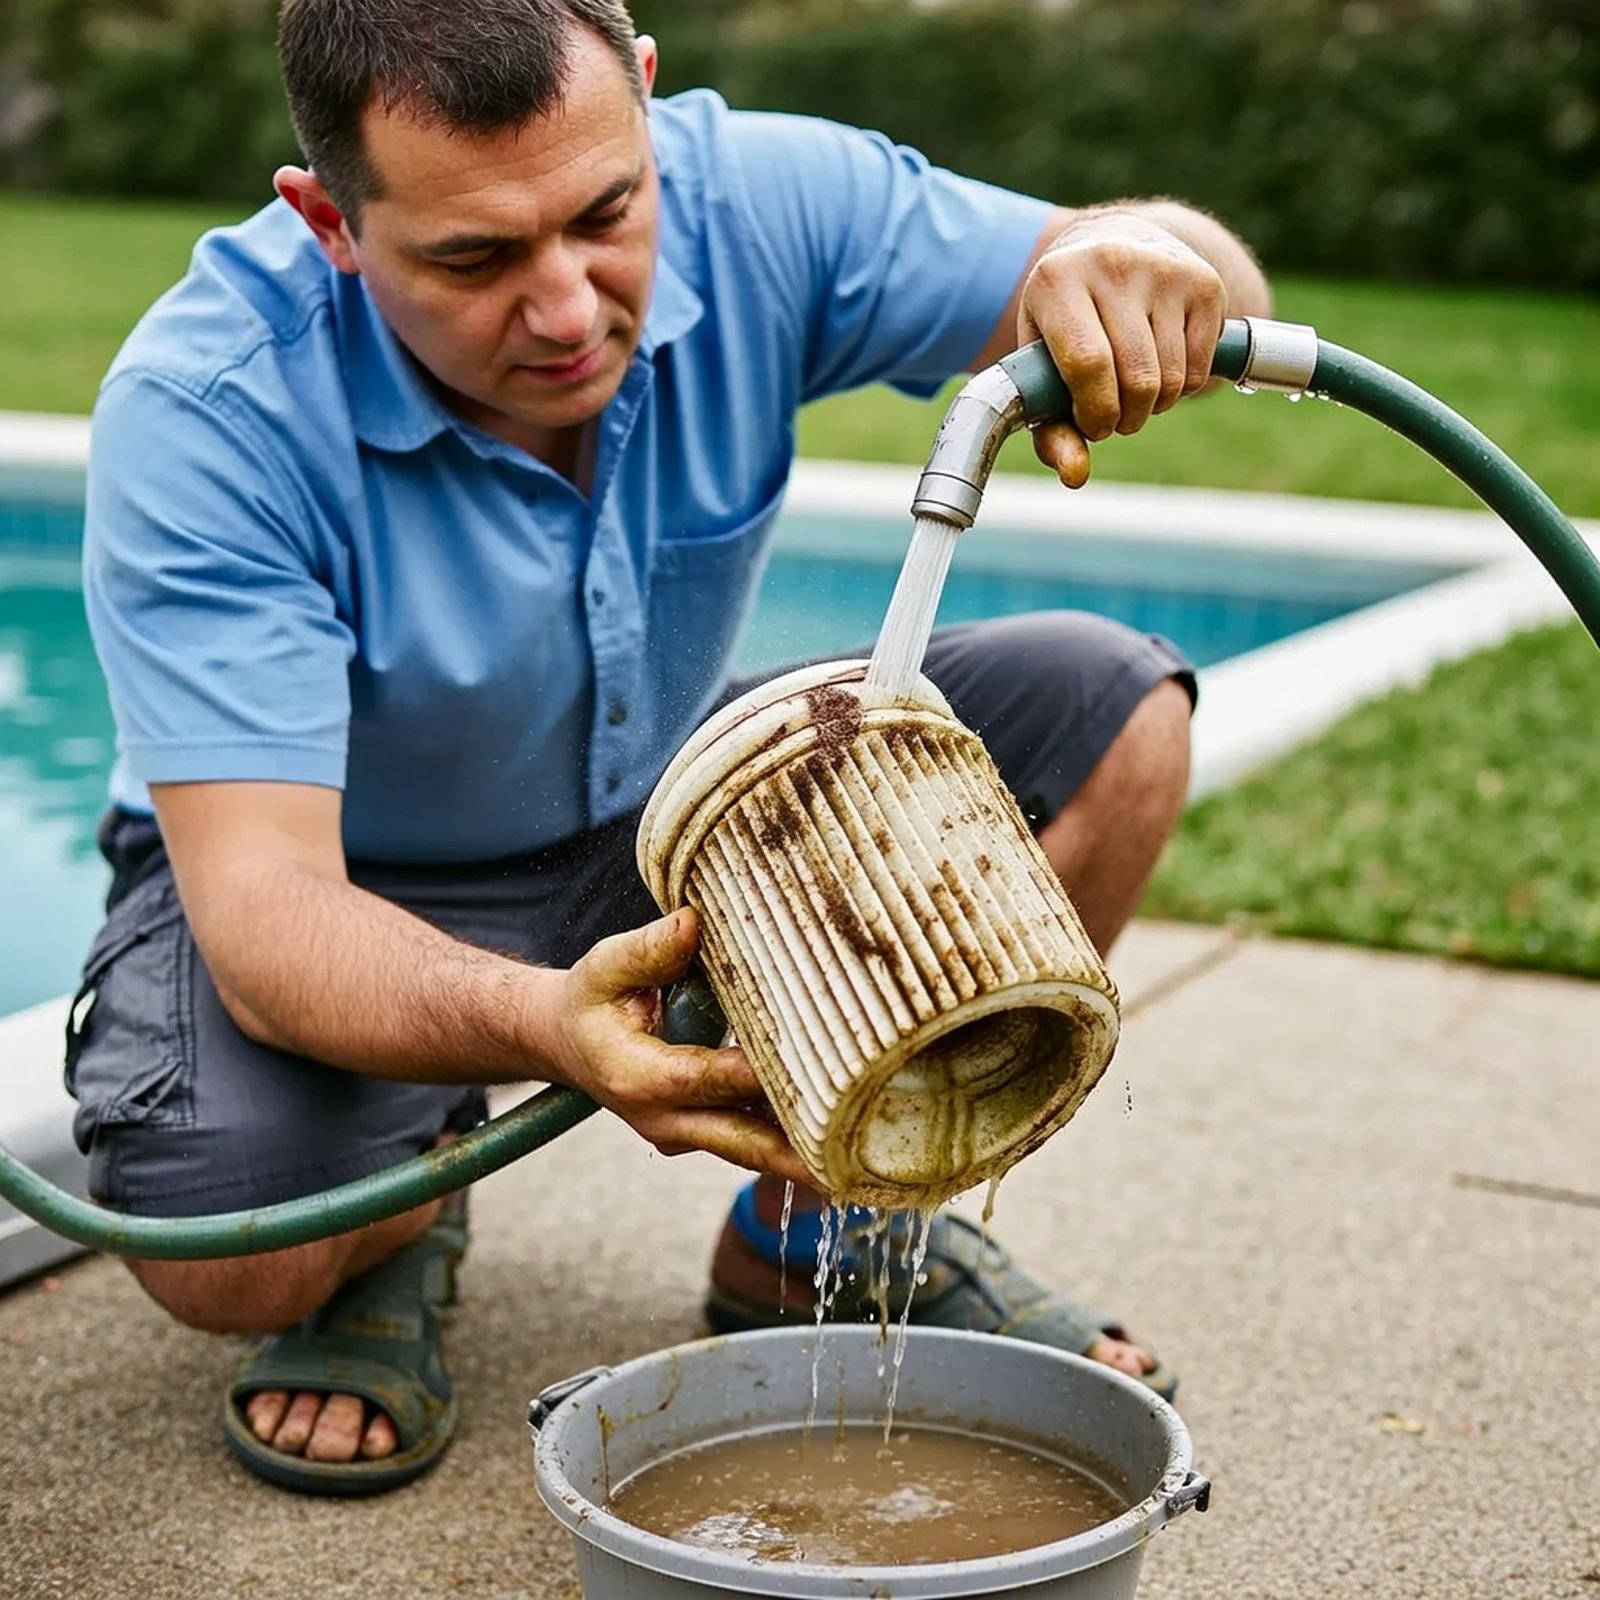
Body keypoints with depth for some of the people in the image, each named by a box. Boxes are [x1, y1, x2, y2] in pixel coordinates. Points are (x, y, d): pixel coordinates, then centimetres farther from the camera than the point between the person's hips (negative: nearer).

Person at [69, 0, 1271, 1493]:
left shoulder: (755, 202, -20)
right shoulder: (202, 415, -30)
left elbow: (1212, 294, -16)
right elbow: (262, 906, -36)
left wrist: (1134, 249, -42)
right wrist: (543, 1022, -57)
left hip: (667, 805, 4)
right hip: (350, 883, -3)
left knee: (1111, 720, -15)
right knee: (227, 1249, -34)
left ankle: (815, 1235, 3)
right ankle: (385, 1230, 8)